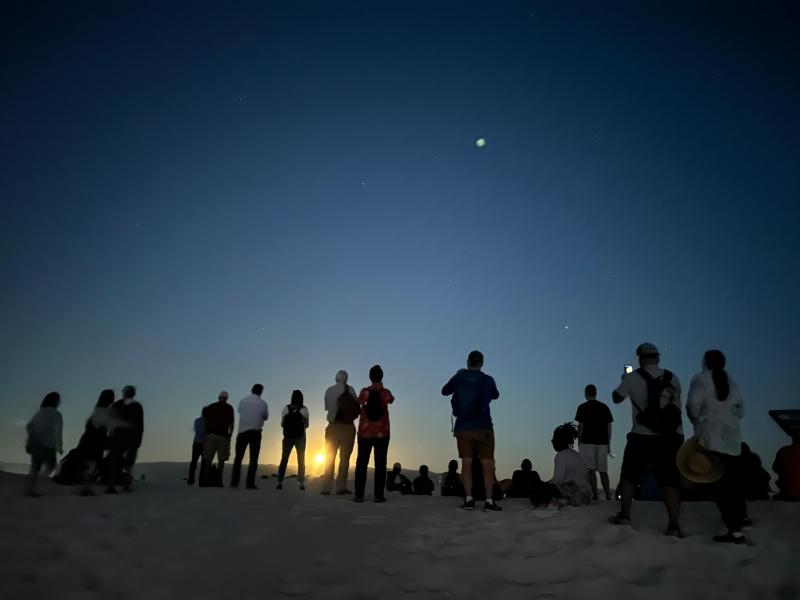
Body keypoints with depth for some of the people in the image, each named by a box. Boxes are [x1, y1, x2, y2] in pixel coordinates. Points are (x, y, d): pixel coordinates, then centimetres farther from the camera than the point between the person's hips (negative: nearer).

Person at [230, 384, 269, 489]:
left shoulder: (242, 401, 2)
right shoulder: (263, 403, -2)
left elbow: (240, 412, 16)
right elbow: (265, 417, 9)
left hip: (242, 431, 2)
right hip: (255, 432, -2)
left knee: (238, 458, 10)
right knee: (253, 459, 4)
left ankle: (234, 482, 6)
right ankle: (250, 483, -1)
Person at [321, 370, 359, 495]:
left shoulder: (329, 391, 2)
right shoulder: (350, 390, -6)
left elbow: (326, 407, 8)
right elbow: (357, 408, -6)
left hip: (333, 427, 3)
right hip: (348, 427, -2)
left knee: (330, 457, 11)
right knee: (344, 457, 6)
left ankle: (326, 487, 9)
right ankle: (341, 487, 3)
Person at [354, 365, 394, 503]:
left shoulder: (364, 392, -2)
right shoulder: (385, 393, -2)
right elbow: (391, 400, 19)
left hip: (365, 432, 1)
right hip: (382, 433, -1)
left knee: (361, 463, 6)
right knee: (380, 464, 3)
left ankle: (359, 495, 4)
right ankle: (379, 495, 2)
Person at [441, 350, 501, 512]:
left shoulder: (459, 377, -4)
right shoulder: (487, 380, -7)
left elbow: (444, 391, 13)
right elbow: (495, 395, 13)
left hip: (463, 427, 1)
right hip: (483, 427, -1)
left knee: (466, 463, 6)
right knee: (487, 464, 5)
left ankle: (469, 499, 3)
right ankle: (489, 501, 5)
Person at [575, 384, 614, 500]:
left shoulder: (583, 407, -4)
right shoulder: (604, 407, 8)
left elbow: (580, 426, -7)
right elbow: (609, 427, 7)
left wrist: (579, 442, 3)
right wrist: (608, 444, 12)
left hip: (587, 442, -4)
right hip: (602, 443, 4)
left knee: (591, 470, 0)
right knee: (603, 470, 10)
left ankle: (595, 495, -3)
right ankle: (608, 496, 7)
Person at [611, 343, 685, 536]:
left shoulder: (633, 377, -4)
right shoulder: (672, 378, 7)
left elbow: (616, 398, 8)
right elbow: (676, 403, 19)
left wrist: (624, 380, 25)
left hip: (643, 436, -2)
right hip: (672, 437, 3)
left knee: (629, 475, 11)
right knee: (670, 481, 4)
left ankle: (624, 514, 13)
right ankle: (674, 525, 0)